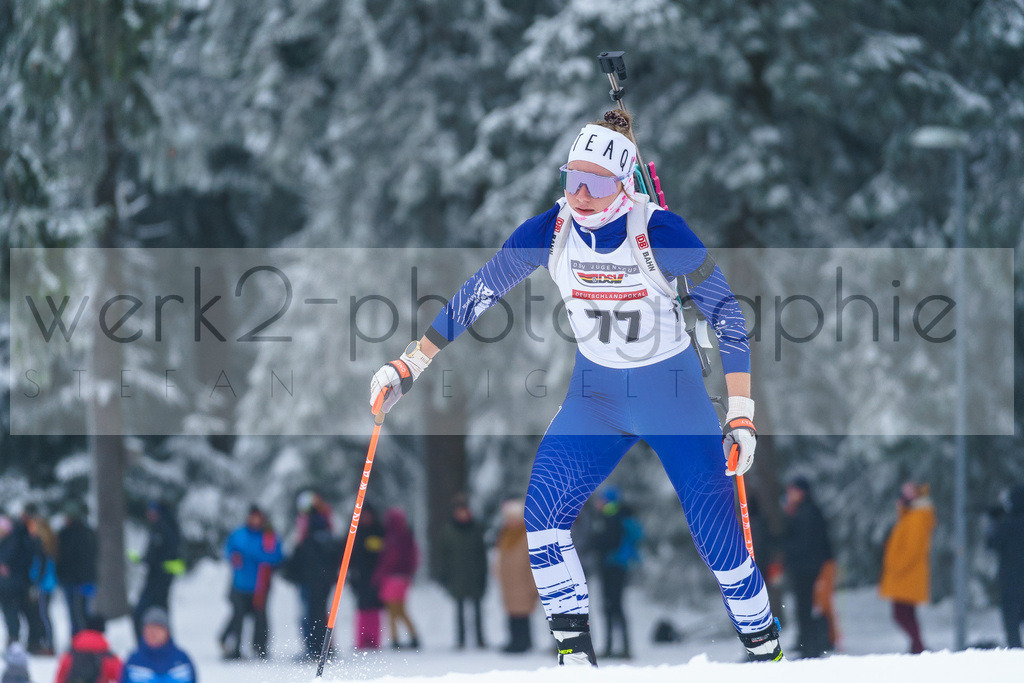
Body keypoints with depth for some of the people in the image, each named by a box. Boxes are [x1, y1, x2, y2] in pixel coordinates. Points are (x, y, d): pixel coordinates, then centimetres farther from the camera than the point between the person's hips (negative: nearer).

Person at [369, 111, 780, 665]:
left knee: (717, 535, -7)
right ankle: (574, 650, -8)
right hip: (596, 395, 3)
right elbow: (476, 295, -1)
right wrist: (409, 366, -1)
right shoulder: (549, 233, -13)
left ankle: (765, 650, 14)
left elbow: (725, 314, -14)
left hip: (674, 393, -3)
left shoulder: (660, 233, -23)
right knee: (543, 509, -16)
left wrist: (740, 413, -18)